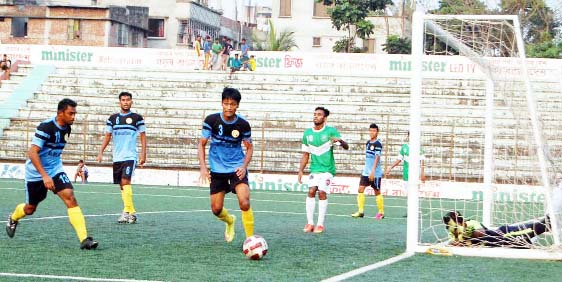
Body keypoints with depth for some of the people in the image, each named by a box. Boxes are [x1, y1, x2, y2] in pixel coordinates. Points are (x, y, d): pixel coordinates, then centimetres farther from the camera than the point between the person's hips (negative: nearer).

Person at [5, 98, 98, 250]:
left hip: (55, 169, 5)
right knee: (30, 209, 12)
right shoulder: (46, 127, -23)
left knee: (70, 197, -19)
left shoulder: (66, 128, -1)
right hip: (36, 172, -5)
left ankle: (84, 239, -26)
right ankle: (13, 219, 50)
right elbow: (32, 152, -28)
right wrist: (45, 176, -34)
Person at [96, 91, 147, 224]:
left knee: (125, 181, -19)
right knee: (122, 186, 6)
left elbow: (143, 136, 4)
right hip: (117, 157, 5)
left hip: (130, 156, -5)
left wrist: (143, 154, -4)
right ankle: (132, 213, 14)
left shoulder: (137, 118, 1)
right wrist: (101, 152, 4)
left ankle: (127, 212, -19)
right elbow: (107, 136, 13)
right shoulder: (113, 118, 11)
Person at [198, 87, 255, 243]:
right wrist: (203, 167, -15)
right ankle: (230, 221, 39)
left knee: (244, 203, -21)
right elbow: (201, 144, -3)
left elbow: (249, 147, 5)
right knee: (216, 209, 3)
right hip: (217, 170, 1)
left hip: (237, 168, -1)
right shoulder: (211, 120, -11)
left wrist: (244, 166, -11)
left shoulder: (243, 124, -9)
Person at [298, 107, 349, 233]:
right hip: (314, 169, 3)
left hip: (327, 169, -3)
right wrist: (301, 170, 7)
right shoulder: (307, 133, 6)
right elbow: (305, 154, 14)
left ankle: (320, 224, -4)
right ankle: (310, 223, -4)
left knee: (322, 193, -12)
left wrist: (340, 140, -36)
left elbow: (346, 147, -14)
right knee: (311, 191, -11)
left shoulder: (331, 131, -6)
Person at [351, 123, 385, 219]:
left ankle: (381, 212, 13)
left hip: (375, 173, -7)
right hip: (366, 172, 7)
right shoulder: (368, 143, 12)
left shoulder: (378, 144, -12)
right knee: (360, 189, -2)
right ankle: (360, 211, -1)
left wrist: (373, 171, -27)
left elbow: (377, 158, -20)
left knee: (377, 192, 2)